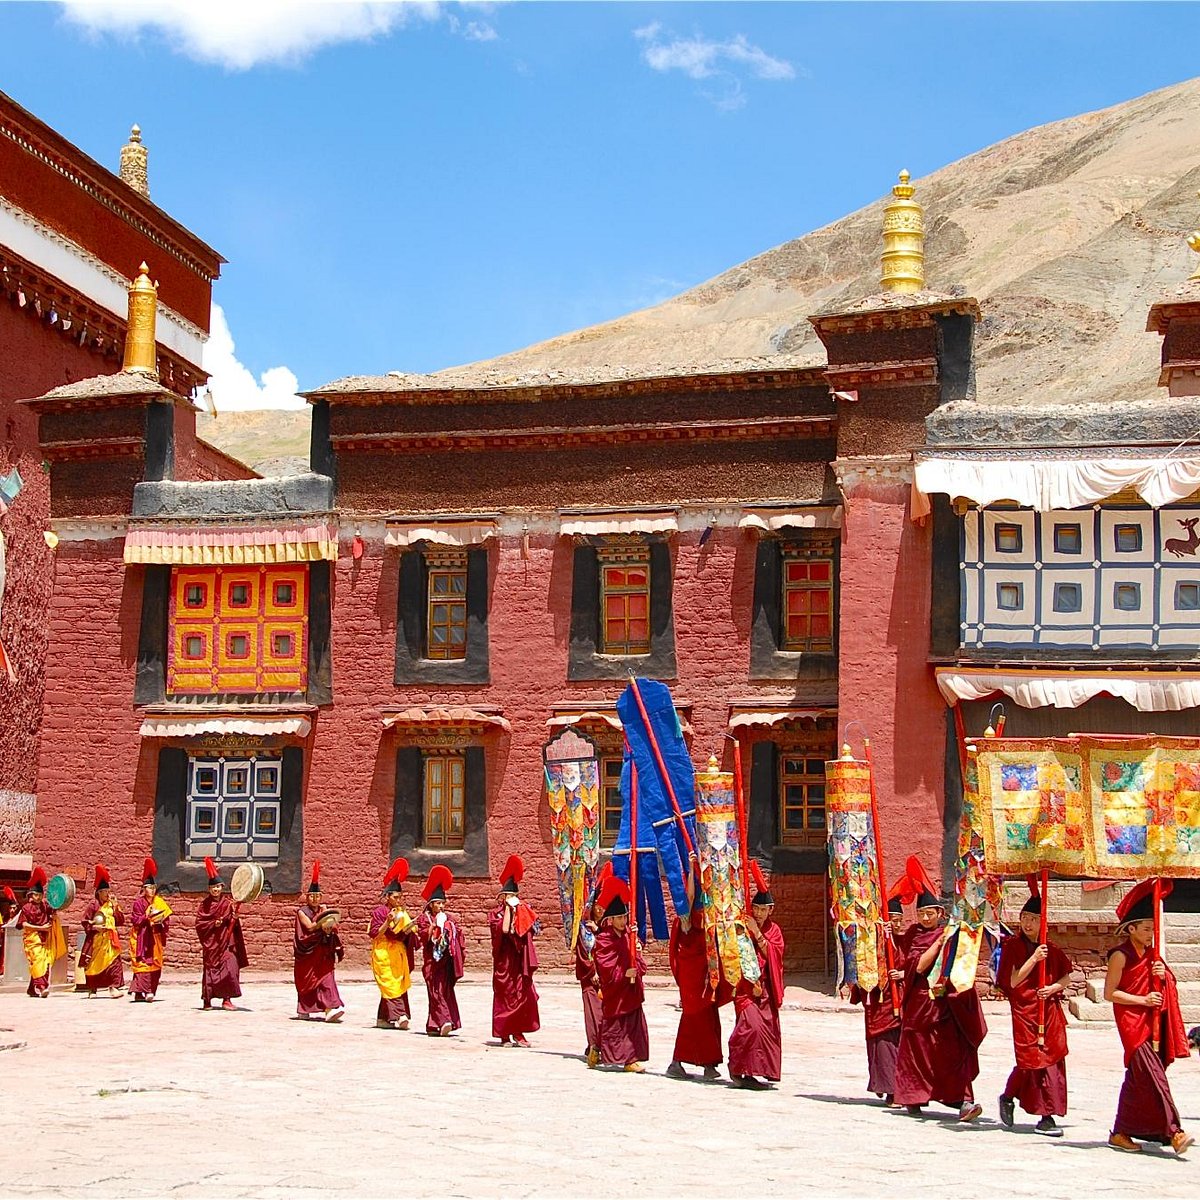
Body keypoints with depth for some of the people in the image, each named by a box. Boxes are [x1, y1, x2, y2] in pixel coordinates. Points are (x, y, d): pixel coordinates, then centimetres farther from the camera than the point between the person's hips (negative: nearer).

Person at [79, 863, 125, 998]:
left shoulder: (112, 904, 10)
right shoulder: (94, 905, -2)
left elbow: (120, 921, 5)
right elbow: (85, 922, -1)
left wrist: (116, 907, -4)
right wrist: (94, 927, -15)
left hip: (110, 939, 3)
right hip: (97, 939, -3)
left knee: (114, 962, -12)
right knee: (94, 965, 7)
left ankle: (114, 987, -15)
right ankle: (92, 989, 22)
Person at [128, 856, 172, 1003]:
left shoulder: (159, 902, 10)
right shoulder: (139, 902, -2)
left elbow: (166, 919, 9)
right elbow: (135, 919, -8)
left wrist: (161, 920, -12)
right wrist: (148, 917, -20)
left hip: (155, 937, 5)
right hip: (141, 936, -5)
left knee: (155, 964, 2)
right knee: (143, 963, -13)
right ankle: (144, 991, -19)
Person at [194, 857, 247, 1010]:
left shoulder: (228, 904, 4)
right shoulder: (205, 904, 2)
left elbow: (233, 925, 3)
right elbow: (199, 923, -3)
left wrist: (233, 918, -17)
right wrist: (213, 924, -14)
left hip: (226, 942, 0)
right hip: (211, 942, 0)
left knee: (229, 968, -11)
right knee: (210, 969, 1)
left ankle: (226, 999, -5)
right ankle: (207, 1000, 13)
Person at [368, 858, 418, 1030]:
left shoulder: (401, 912, 13)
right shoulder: (379, 911, -4)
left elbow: (404, 935, 13)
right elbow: (373, 933, -10)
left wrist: (409, 928, -8)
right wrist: (388, 923, -21)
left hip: (399, 954, 7)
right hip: (383, 954, -7)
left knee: (394, 986, 6)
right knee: (392, 985, -14)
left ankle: (382, 1019, 11)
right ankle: (399, 1015, -21)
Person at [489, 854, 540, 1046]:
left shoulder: (523, 911, 12)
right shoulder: (496, 913, 1)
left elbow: (530, 931, 0)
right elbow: (503, 929, -17)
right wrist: (508, 908, -15)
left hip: (519, 959, 4)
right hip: (504, 960, -4)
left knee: (524, 994, -1)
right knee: (504, 996, -3)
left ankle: (518, 1032, 6)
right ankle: (504, 1034, 1)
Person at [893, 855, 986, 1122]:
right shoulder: (914, 935, 5)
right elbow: (918, 966, -8)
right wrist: (939, 943, -15)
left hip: (945, 1002, -2)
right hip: (920, 1001, 2)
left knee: (952, 1050, -9)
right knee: (916, 1050, 8)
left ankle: (962, 1100, -15)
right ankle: (914, 1099, 22)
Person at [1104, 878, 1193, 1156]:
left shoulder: (1151, 954, 14)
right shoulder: (1120, 956, -7)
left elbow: (1166, 990, 19)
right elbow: (1110, 993, -10)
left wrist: (1163, 975, -3)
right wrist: (1143, 1000, -16)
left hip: (1153, 1023, 8)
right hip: (1132, 1023, -8)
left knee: (1136, 1079, 10)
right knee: (1153, 1077, -15)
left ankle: (1121, 1133, 17)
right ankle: (1173, 1132, -22)